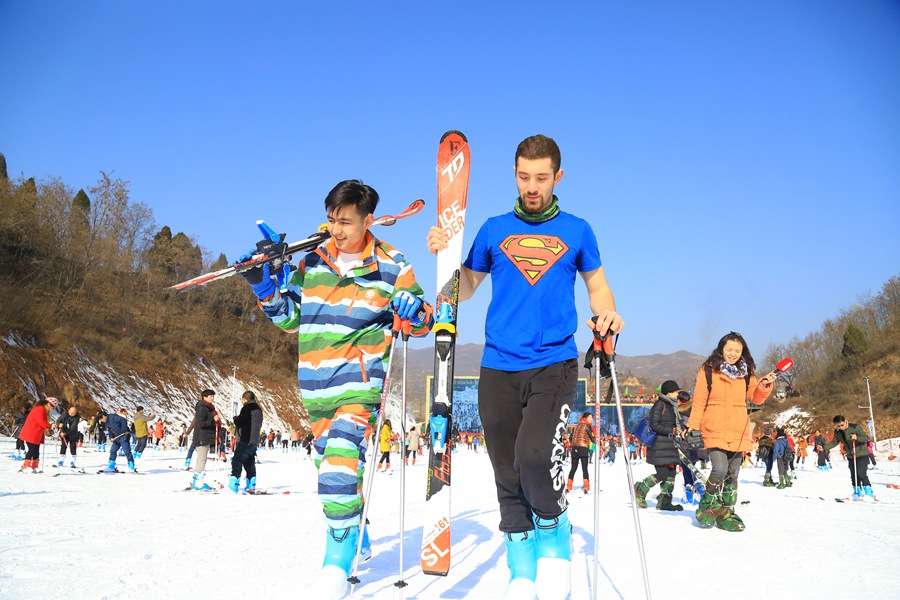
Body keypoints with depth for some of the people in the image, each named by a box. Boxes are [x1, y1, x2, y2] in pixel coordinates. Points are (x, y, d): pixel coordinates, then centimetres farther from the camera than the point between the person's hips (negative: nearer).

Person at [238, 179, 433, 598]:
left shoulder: (391, 266, -2)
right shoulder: (313, 263, 9)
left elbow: (422, 321, 2)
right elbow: (290, 316, 15)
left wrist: (413, 309, -20)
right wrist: (264, 287, 0)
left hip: (361, 378, -5)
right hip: (315, 383, 6)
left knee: (342, 457, -24)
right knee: (329, 460, 15)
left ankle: (340, 555, -17)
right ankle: (356, 533, 36)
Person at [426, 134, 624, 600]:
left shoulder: (577, 231, 10)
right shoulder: (494, 229, 12)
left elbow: (597, 286, 19)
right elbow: (464, 290, 16)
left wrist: (606, 314, -2)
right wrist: (444, 255, -1)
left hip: (555, 364, -2)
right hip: (498, 368, 2)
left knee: (535, 454, -24)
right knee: (507, 473, 5)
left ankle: (553, 529, 6)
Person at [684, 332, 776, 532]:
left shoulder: (746, 372, 11)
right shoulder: (708, 370, 0)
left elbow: (756, 398, 10)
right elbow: (699, 400, 0)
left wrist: (765, 385, -8)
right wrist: (692, 425, -5)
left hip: (738, 432, 4)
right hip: (715, 431, -4)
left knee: (733, 475, 8)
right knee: (720, 470, -17)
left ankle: (726, 513, 20)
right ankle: (708, 504, 7)